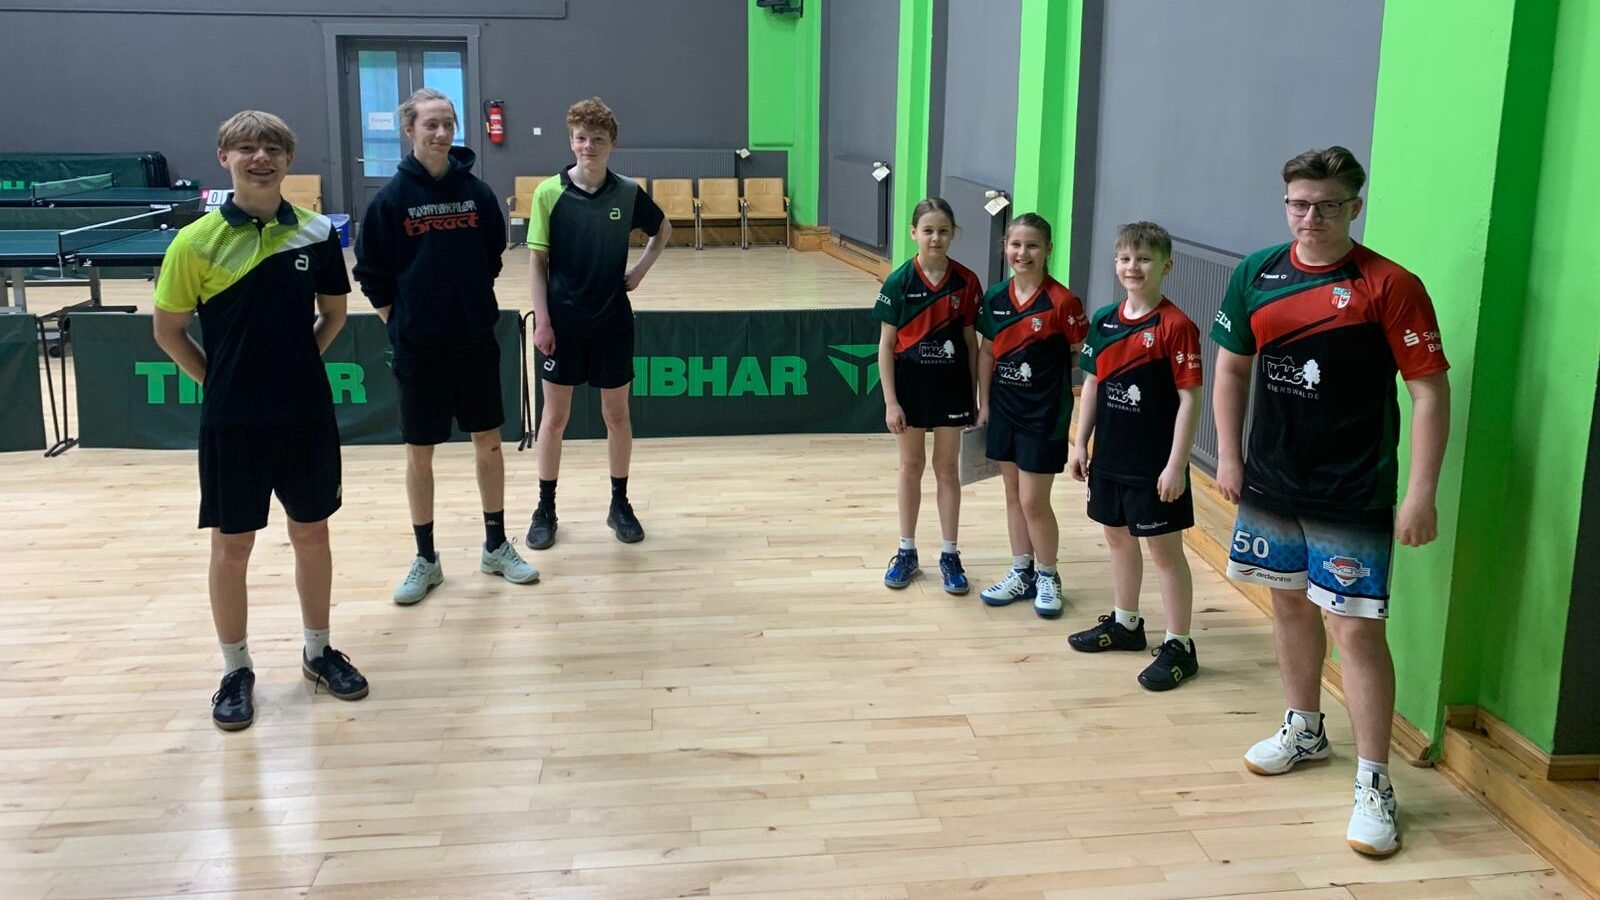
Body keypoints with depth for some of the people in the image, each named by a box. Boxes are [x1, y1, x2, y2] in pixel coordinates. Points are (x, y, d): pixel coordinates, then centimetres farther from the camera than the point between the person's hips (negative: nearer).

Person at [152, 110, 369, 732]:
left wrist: (296, 365, 4)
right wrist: (223, 380, -2)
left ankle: (318, 651, 31)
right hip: (232, 422, -2)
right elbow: (169, 332, 0)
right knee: (232, 547, 8)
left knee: (312, 534, 13)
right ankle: (236, 670, 24)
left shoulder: (317, 234, -2)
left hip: (308, 415, 2)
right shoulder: (197, 242, -9)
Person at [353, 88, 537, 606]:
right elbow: (371, 274, -1)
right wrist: (401, 324, -1)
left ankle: (496, 546, 25)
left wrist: (474, 303, 8)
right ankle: (426, 560, 20)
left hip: (476, 339, 2)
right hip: (418, 346, -2)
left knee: (489, 442, 9)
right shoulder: (392, 198, -7)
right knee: (419, 453, 6)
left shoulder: (476, 191, -1)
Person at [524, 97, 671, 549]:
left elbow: (663, 228, 16)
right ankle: (545, 509, 20)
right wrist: (542, 320, -9)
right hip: (562, 322, -1)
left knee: (617, 416, 9)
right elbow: (537, 261, -5)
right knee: (554, 418, 7)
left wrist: (642, 268, 4)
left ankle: (620, 504, 24)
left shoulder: (628, 192, -3)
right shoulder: (548, 193, -8)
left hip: (613, 322, 1)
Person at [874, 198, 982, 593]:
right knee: (911, 467, 12)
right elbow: (886, 344, -6)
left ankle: (949, 555, 20)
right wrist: (891, 401, -9)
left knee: (947, 468, 10)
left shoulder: (966, 282, -5)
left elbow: (971, 341, 2)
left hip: (951, 383, 1)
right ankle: (907, 552, 24)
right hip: (910, 382, -1)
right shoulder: (899, 281, -9)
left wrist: (975, 394, 3)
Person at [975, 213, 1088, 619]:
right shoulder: (995, 297, 1)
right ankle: (1021, 573, 28)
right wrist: (983, 401, 9)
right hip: (1004, 409, 5)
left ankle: (1048, 578, 20)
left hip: (1043, 414, -5)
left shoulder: (1061, 301, -15)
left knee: (1033, 502, 0)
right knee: (1013, 496, 15)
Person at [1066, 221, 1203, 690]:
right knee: (1118, 537, 19)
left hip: (1154, 463, -7)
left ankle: (1179, 646, 12)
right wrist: (1080, 444, 10)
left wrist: (1176, 464, -17)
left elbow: (1189, 398, -15)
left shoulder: (1175, 326, -14)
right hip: (1109, 457, 7)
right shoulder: (1104, 320, 5)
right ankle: (1125, 623, 36)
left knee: (1165, 549, 2)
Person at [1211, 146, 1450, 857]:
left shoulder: (1390, 287, -12)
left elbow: (1429, 391, -11)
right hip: (1270, 482, 5)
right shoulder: (1256, 274, 3)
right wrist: (1228, 454, 8)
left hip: (1353, 497, -5)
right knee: (1290, 603, 19)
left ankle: (1373, 784, 8)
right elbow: (1232, 369, 13)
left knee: (1356, 630, -5)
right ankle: (1304, 730, 40)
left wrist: (1421, 494, -15)